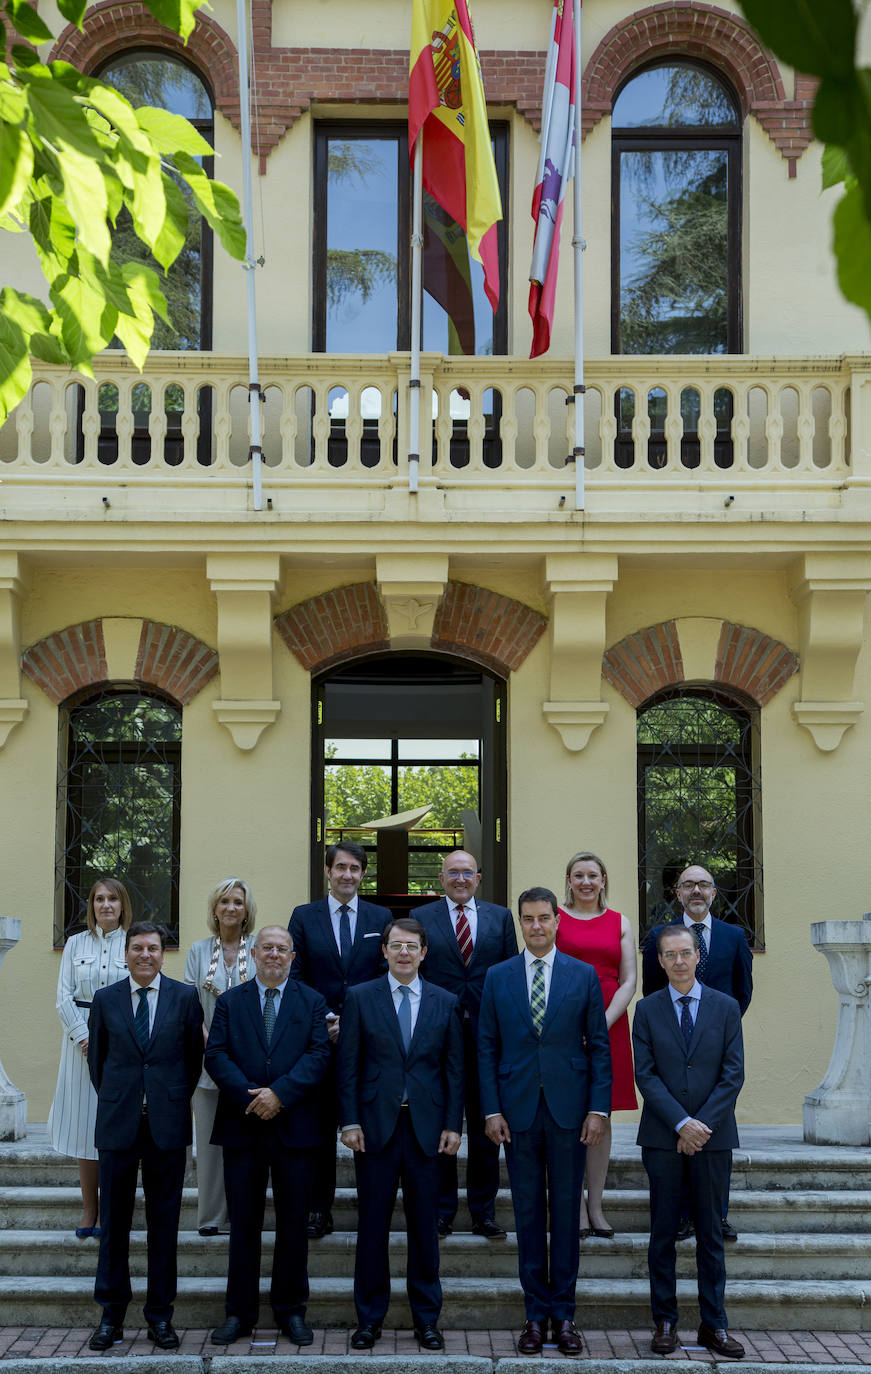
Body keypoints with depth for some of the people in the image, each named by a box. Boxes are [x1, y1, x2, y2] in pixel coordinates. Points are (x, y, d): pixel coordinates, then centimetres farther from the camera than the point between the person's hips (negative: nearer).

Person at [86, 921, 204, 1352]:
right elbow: (97, 1057, 14)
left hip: (167, 1123, -1)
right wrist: (114, 1100, 11)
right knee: (113, 1222, 4)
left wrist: (176, 1098, 8)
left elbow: (194, 1055, 9)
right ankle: (111, 1316, 13)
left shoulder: (185, 997, 2)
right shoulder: (105, 999, 5)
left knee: (164, 1223, 5)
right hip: (118, 1123, 1)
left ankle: (160, 1315, 13)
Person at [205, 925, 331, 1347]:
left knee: (293, 1223, 5)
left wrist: (280, 1093, -17)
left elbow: (318, 1055, -5)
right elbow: (215, 1055, -2)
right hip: (242, 1125, 0)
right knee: (243, 1223, 5)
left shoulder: (312, 1002, 7)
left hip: (294, 1125, 0)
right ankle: (239, 1312, 14)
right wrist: (250, 1095, -16)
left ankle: (290, 1309, 17)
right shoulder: (230, 1002, 9)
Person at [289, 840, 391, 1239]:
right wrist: (322, 1020, -9)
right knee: (320, 1128, 3)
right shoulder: (304, 916, 6)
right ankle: (319, 1211, 10)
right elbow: (295, 980, 3)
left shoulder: (381, 918, 8)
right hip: (318, 1038, 0)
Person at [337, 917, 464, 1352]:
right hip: (376, 1124, -1)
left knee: (425, 1225, 6)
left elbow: (454, 1068, 7)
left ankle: (426, 1317, 16)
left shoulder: (445, 1003, 7)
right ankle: (370, 1316, 15)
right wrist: (350, 1121, -6)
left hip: (426, 1126, 1)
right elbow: (348, 1066, 1)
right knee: (373, 1223, 4)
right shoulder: (360, 998, 3)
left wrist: (453, 1125, 0)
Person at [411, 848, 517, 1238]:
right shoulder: (420, 918, 5)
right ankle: (441, 1210, 15)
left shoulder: (500, 917, 9)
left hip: (487, 1034, 1)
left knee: (485, 1127, 6)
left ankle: (483, 1212, 15)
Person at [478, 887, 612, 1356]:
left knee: (566, 1211, 4)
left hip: (568, 1109, -1)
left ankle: (563, 1313, 13)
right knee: (528, 1212, 5)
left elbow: (599, 1046, 4)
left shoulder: (583, 975, 4)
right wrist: (492, 1110, -2)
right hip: (518, 1110, 1)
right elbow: (487, 1048, 5)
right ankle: (536, 1313, 13)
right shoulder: (498, 977, 6)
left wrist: (598, 1108, -4)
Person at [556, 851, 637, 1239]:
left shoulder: (620, 924, 11)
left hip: (609, 1028, 2)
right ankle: (577, 1210, 4)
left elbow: (629, 981, 4)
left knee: (601, 1116, 4)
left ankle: (596, 1208, 10)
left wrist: (602, 1024, -9)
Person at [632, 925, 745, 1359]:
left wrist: (704, 1123, -10)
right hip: (662, 1137, 0)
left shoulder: (726, 1007, 4)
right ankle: (665, 1320, 12)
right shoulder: (647, 1010, 3)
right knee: (663, 1231, 4)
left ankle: (714, 1324, 12)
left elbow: (733, 1073, -1)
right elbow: (645, 1075, -3)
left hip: (713, 1136, 0)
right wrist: (682, 1123, -13)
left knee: (711, 1232, 6)